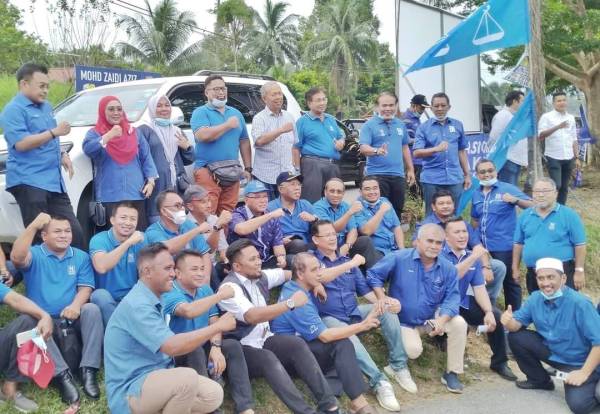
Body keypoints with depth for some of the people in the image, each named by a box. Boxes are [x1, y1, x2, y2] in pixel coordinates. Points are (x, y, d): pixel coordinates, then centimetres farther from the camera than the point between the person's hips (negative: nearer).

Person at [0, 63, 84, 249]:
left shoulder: (46, 107, 19)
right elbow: (21, 143, -19)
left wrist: (62, 154, 12)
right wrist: (54, 132, -19)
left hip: (54, 181, 8)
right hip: (29, 182, -8)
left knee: (74, 231, 6)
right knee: (40, 236, -10)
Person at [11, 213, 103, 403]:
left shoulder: (81, 257, 11)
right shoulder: (35, 254, 2)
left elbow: (85, 287, 1)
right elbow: (17, 258, -22)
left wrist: (76, 305, -22)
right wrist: (34, 225, -28)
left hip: (72, 317, 2)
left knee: (92, 309, -28)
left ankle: (88, 370, -27)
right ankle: (62, 374, -34)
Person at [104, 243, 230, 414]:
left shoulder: (152, 301, 12)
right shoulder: (137, 305, -21)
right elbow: (173, 346, -30)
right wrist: (217, 326, -23)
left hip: (154, 376, 9)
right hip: (130, 390, -9)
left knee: (214, 394, -3)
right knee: (187, 378, -32)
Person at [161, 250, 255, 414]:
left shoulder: (205, 290, 5)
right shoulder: (170, 293, -18)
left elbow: (214, 322, -2)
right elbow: (189, 311, -40)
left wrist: (216, 347, -21)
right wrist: (219, 295, -32)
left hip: (202, 347, 6)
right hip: (176, 354, -6)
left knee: (232, 345, -15)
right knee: (195, 350, -35)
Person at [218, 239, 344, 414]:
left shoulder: (261, 277, 6)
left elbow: (291, 273, 21)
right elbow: (252, 316, -33)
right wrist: (290, 303, -32)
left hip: (264, 339, 6)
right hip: (241, 349, -6)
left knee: (297, 343, -21)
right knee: (268, 358, -35)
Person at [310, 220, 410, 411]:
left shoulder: (346, 260, 18)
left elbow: (364, 289, 12)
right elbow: (320, 277, -24)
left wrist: (383, 301, -8)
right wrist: (350, 265, -26)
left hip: (354, 314, 6)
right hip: (329, 319, -6)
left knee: (388, 308, -16)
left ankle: (398, 366, -10)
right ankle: (379, 382, -36)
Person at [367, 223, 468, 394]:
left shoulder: (448, 269, -6)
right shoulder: (399, 258, -15)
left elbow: (452, 298, -9)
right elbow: (373, 274, -9)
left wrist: (442, 320, -27)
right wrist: (382, 299, -21)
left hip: (432, 318, 3)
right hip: (404, 321, -3)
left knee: (459, 323, -23)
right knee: (413, 351, -27)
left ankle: (452, 373, -6)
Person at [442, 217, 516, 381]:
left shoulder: (473, 257, 9)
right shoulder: (439, 253, -11)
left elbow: (479, 288, 2)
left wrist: (488, 312, -14)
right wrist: (473, 257, -26)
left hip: (462, 303, 6)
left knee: (496, 315, -9)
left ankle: (499, 362, 10)